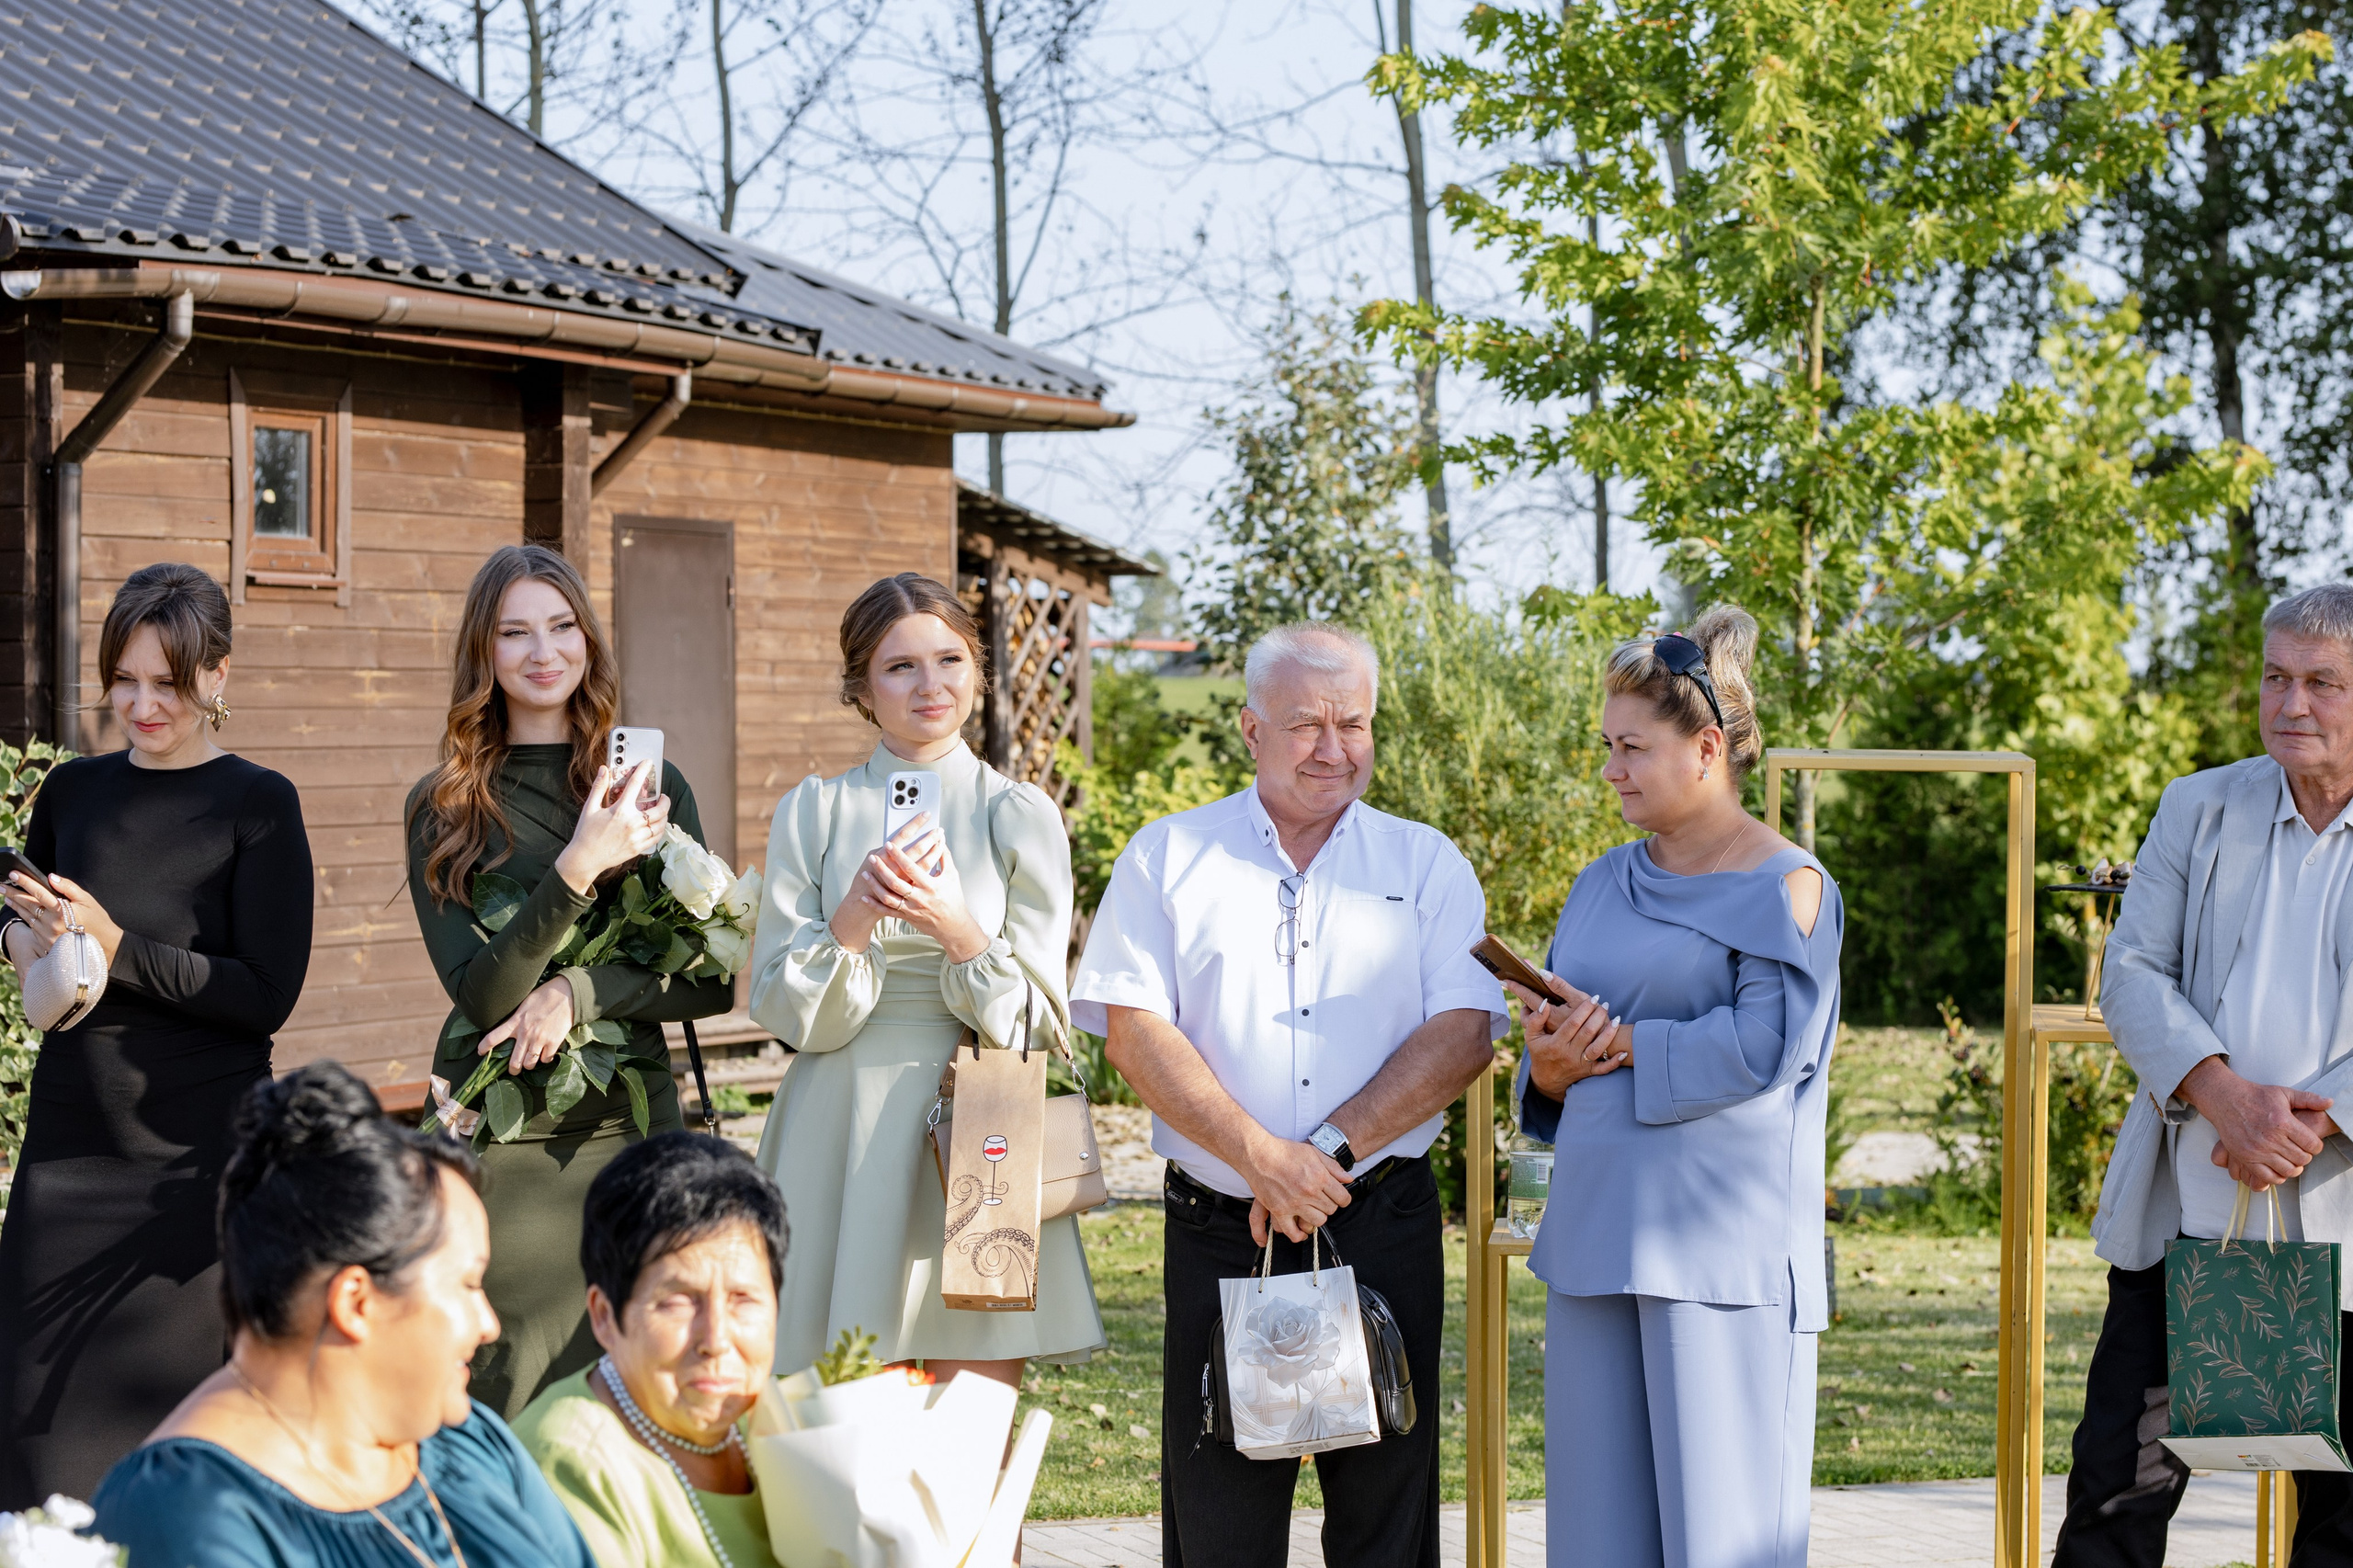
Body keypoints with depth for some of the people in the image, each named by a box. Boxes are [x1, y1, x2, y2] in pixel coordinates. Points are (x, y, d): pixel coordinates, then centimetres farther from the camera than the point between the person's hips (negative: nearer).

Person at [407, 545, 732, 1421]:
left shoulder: (651, 786, 7)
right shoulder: (444, 808, 2)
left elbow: (713, 982, 3)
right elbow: (479, 992, -9)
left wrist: (579, 994, -13)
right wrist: (578, 870, -21)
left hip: (631, 1124, 2)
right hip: (498, 1141, -1)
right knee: (501, 1405, -1)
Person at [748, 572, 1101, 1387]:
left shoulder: (1020, 816, 5)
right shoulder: (812, 814, 6)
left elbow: (1033, 1023, 2)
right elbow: (786, 1013, 2)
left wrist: (958, 930, -15)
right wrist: (852, 919, -16)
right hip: (846, 1149, 0)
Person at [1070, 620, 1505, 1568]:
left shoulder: (1426, 865, 9)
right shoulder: (1168, 858, 7)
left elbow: (1464, 1033, -1)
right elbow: (1132, 1029, -3)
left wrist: (1329, 1151, -13)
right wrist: (1262, 1158, -15)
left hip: (1383, 1228, 1)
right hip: (1217, 1231, 0)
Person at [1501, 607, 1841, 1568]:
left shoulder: (1784, 886, -4)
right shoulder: (1604, 885, 16)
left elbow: (1764, 1046, -17)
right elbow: (1550, 1050, 18)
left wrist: (1621, 1044, -12)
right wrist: (1548, 1067, -5)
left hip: (1722, 1252, -6)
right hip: (1599, 1230, 7)